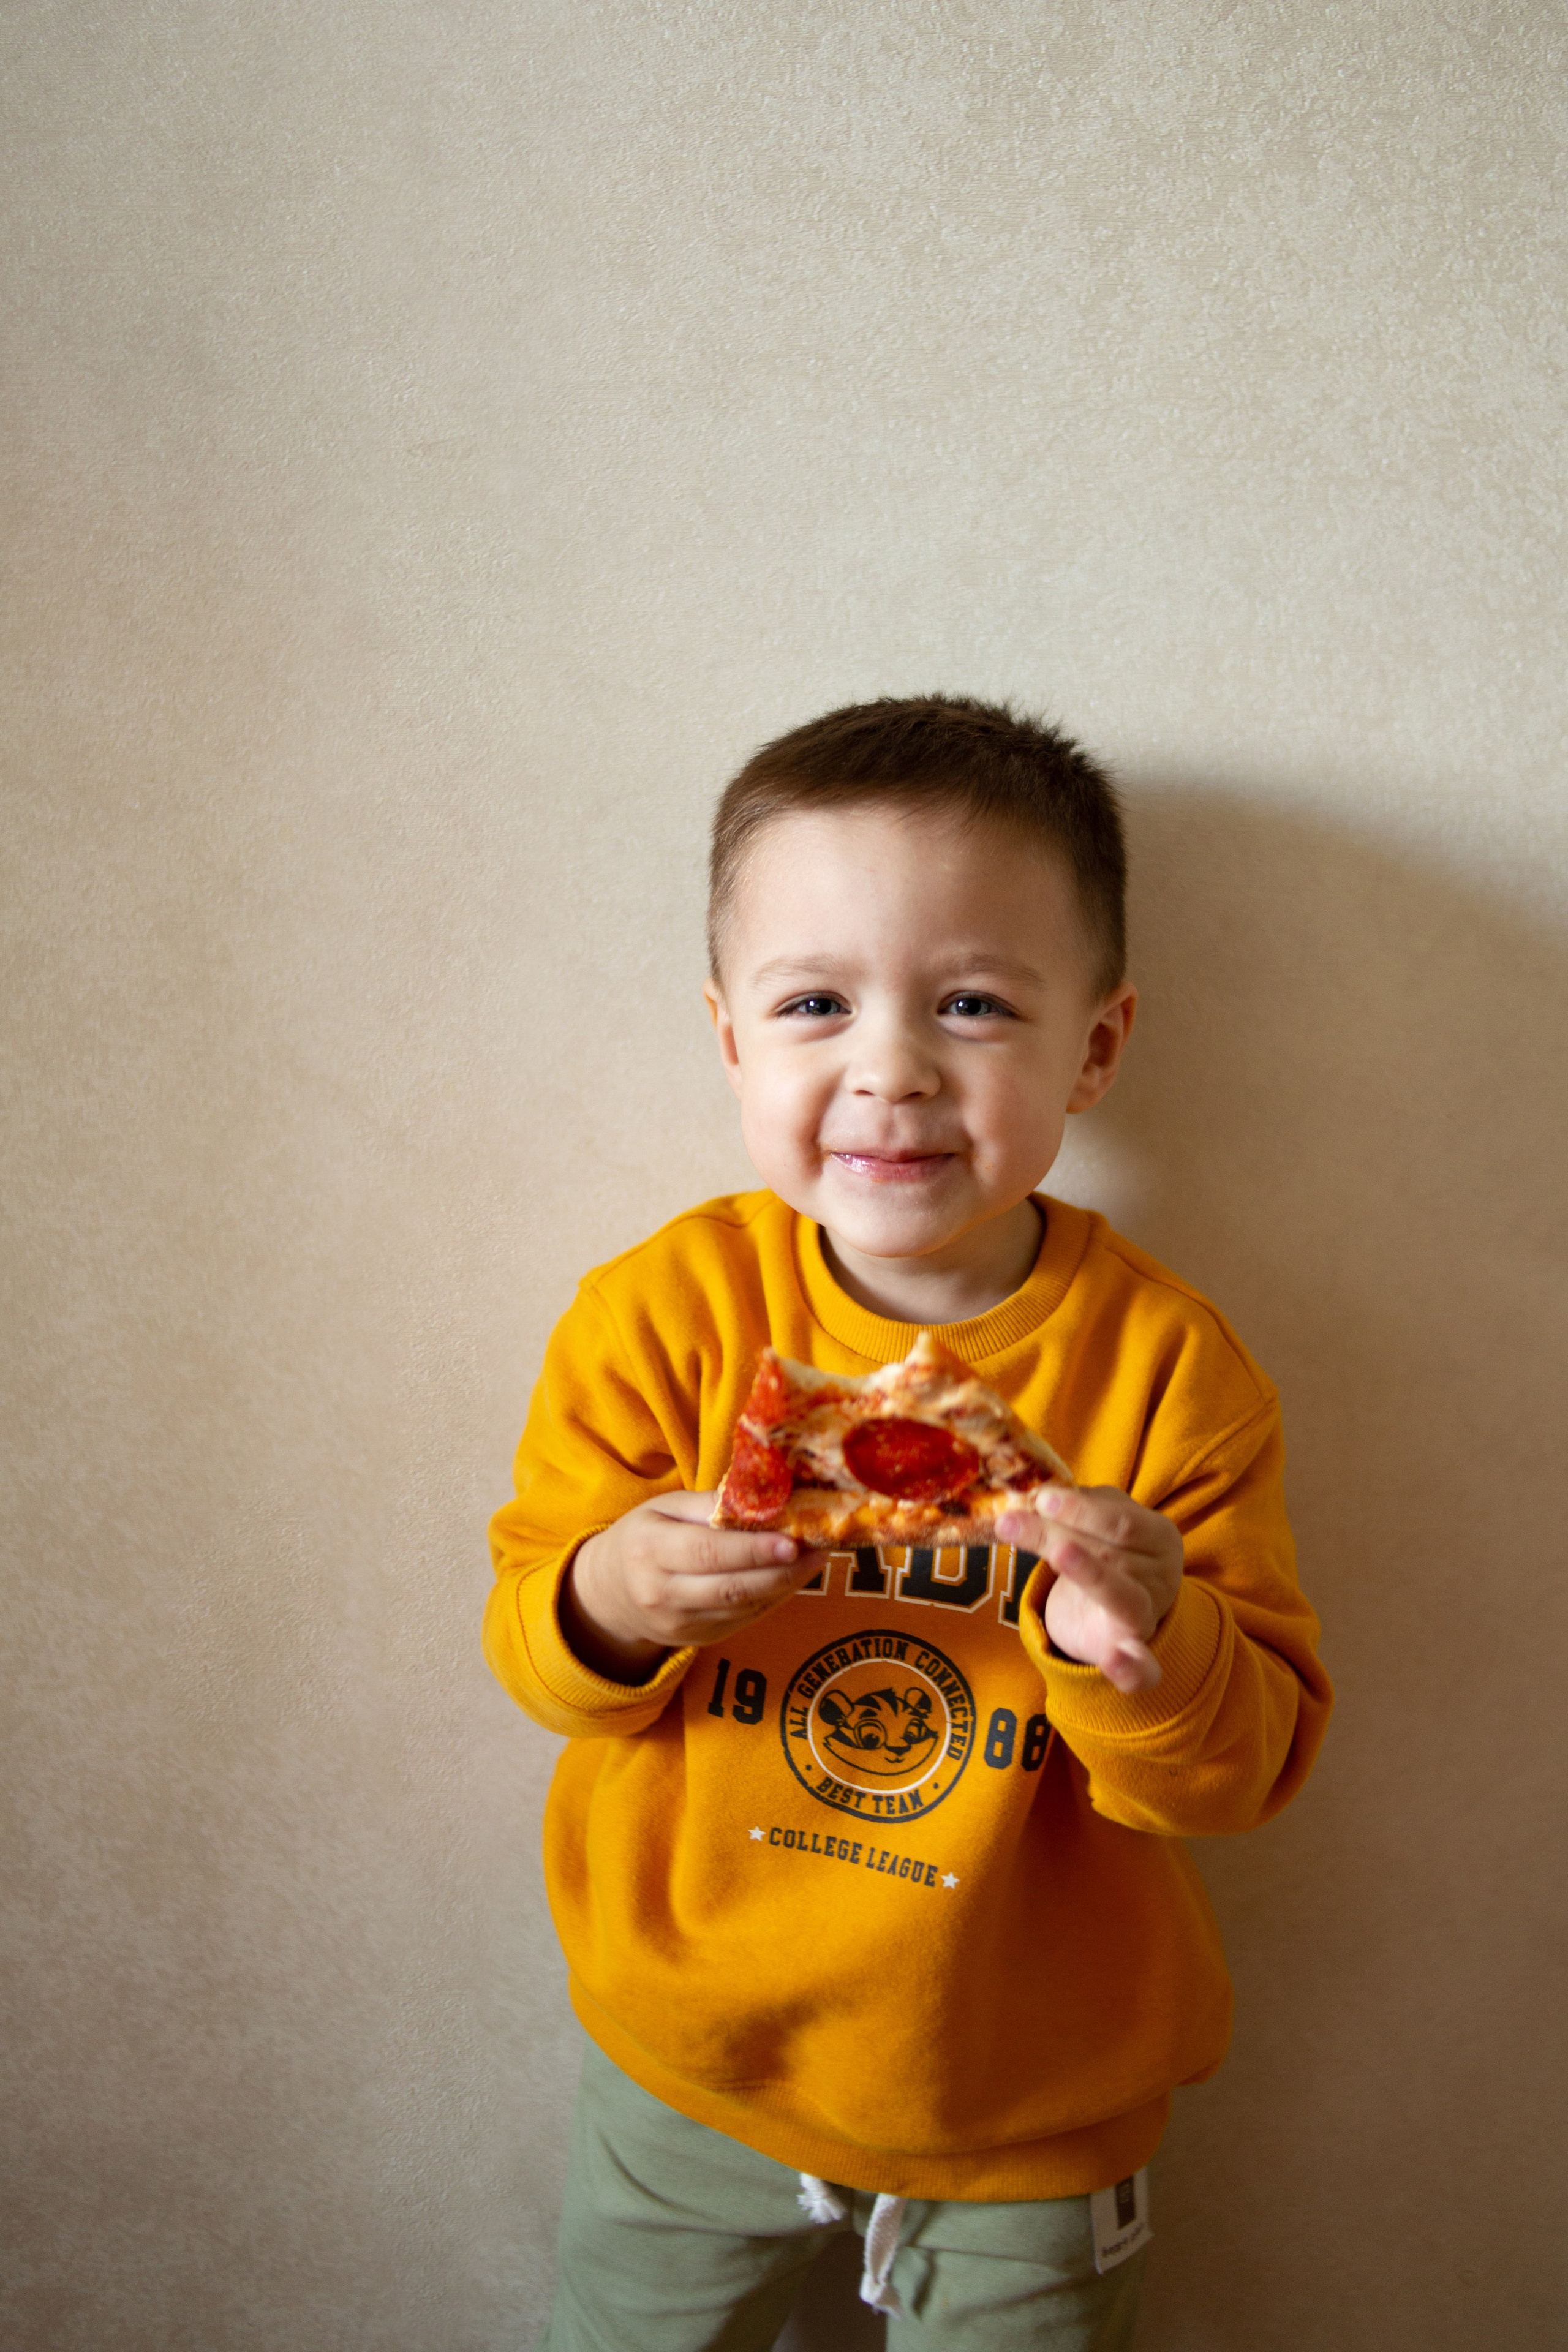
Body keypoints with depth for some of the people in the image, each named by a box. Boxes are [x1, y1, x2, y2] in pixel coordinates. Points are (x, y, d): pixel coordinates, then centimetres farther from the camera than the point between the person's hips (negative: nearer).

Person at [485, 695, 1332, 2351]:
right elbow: (531, 1641, -8)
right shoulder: (660, 1314, -16)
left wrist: (1151, 1653, -35)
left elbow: (1249, 1768, -14)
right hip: (688, 2057, 2)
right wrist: (607, 1603, -30)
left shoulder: (1168, 1366, -19)